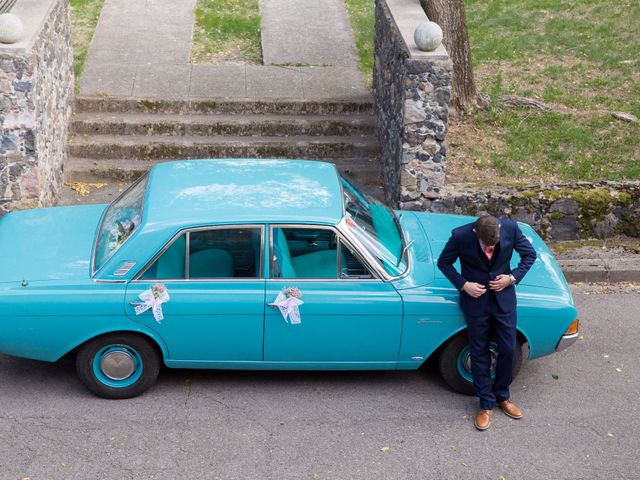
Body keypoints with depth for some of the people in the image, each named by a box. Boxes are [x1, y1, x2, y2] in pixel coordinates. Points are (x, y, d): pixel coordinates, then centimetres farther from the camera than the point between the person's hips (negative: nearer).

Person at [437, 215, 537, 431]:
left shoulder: (511, 228, -20)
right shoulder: (460, 235, -24)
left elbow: (530, 254, -2)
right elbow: (444, 262, -6)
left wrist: (513, 277, -15)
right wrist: (463, 284, -18)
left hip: (504, 297, 2)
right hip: (476, 300, -2)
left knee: (508, 350, 9)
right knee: (480, 354, 8)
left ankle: (502, 396, 31)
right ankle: (486, 404, 23)